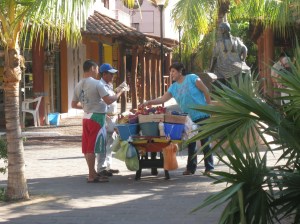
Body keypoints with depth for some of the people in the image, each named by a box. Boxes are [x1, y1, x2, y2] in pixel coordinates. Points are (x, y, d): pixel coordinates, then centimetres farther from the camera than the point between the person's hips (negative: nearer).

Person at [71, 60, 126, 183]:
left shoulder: (78, 85, 7)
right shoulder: (96, 84, -14)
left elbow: (74, 104, 14)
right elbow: (108, 101, -17)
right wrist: (119, 93, -2)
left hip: (86, 117, 7)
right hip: (97, 117, -7)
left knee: (87, 147, 11)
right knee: (92, 147, -5)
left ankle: (93, 173, 21)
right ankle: (92, 176, -1)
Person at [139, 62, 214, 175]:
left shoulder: (192, 78, -8)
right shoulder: (173, 87, 8)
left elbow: (205, 91, -7)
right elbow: (163, 99, 3)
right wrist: (148, 102, -8)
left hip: (202, 115, -6)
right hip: (189, 118, 6)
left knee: (205, 142, -3)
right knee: (190, 144, 9)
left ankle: (209, 168, 2)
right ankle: (191, 168, 16)